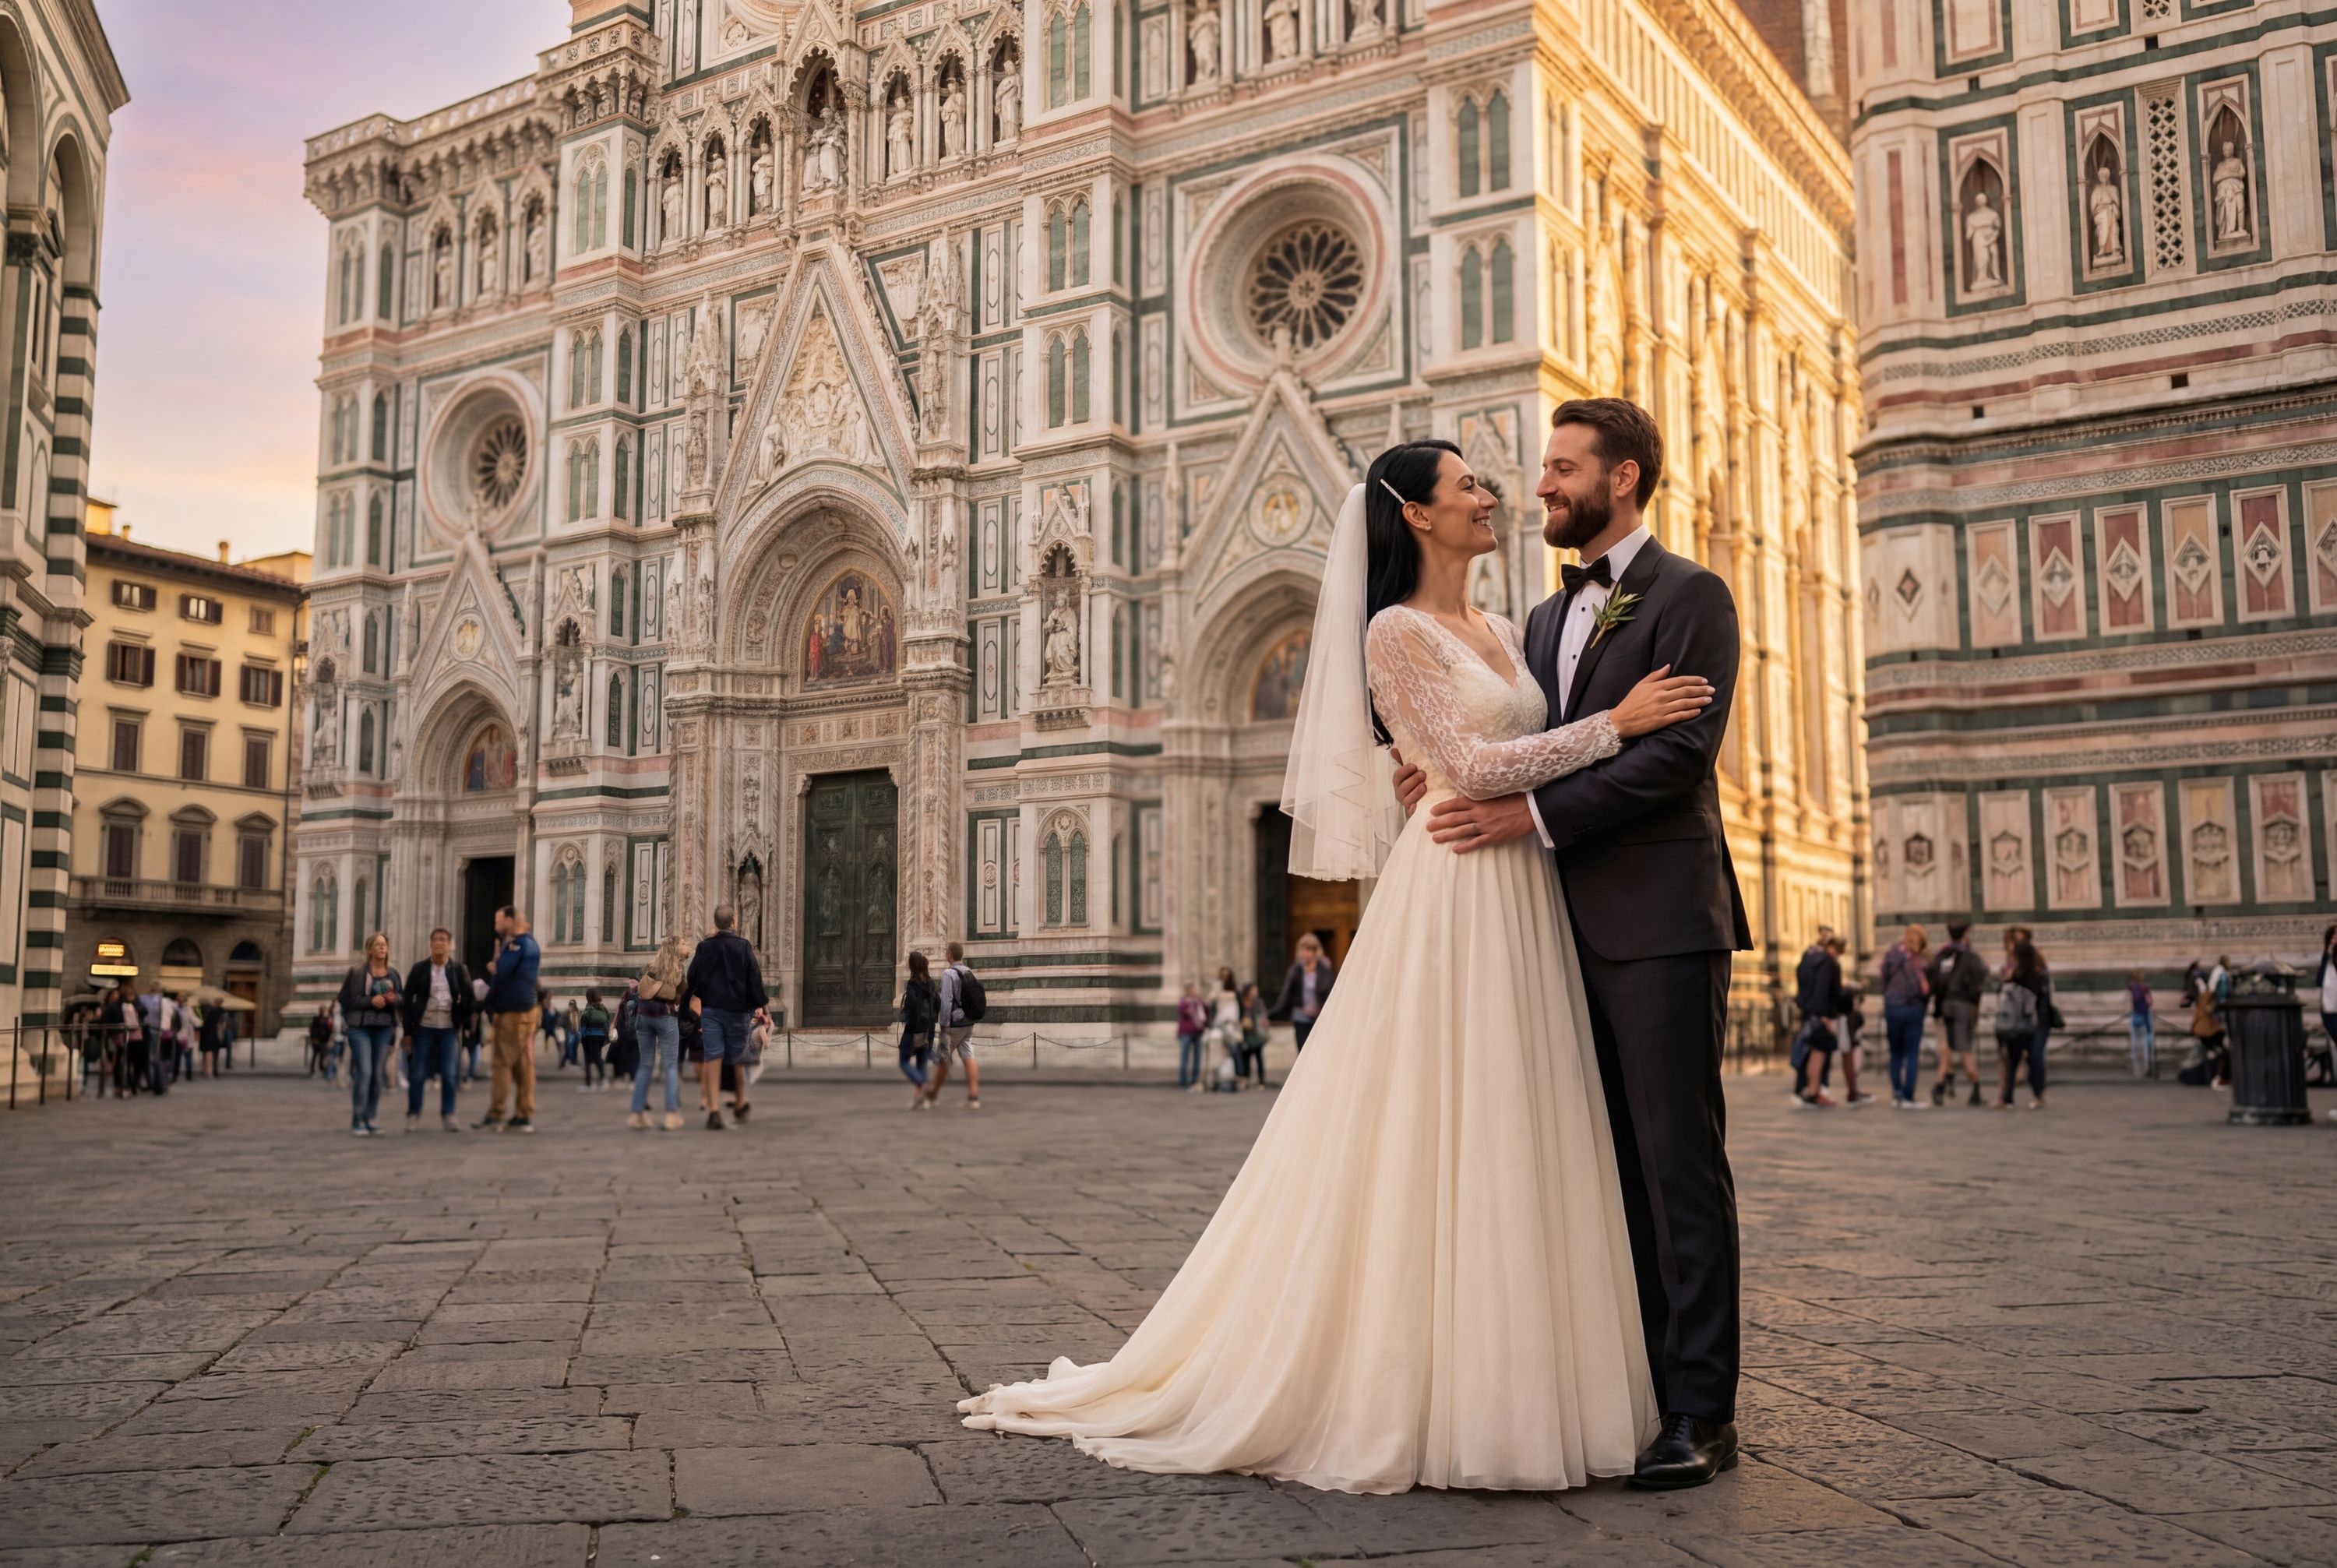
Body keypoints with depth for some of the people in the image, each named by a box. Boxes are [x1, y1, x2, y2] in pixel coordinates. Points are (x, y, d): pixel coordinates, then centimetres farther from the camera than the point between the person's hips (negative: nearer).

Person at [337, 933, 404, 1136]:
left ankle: (370, 1120, 10)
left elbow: (403, 1001, 17)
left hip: (384, 1028, 4)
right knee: (364, 1072, -13)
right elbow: (346, 999, -4)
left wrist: (396, 998, -5)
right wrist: (370, 1001, -15)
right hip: (361, 1028, -4)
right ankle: (357, 1121, -7)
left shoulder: (393, 974, 12)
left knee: (378, 1075, 4)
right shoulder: (356, 972, 0)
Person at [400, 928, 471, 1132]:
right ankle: (413, 1115, 13)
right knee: (418, 1074, 2)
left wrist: (462, 1023, -3)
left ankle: (448, 1115, 9)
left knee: (449, 1074, 0)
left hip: (449, 1029, 1)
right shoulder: (419, 969, 1)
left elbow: (467, 998, 3)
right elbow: (408, 1000, 1)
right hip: (424, 1028, -1)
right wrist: (408, 1030, -2)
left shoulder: (459, 969, 3)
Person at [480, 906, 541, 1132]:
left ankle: (495, 1116, -6)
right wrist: (494, 971, 1)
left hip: (512, 1011, -9)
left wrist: (489, 1004, 0)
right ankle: (524, 1116, 7)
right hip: (530, 1009, 9)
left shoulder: (516, 945, -12)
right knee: (524, 1065, 7)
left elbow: (502, 976, -13)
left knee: (501, 1063, -6)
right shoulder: (531, 944, 18)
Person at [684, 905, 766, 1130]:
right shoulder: (744, 946, -5)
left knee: (713, 1058, -3)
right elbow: (754, 978, -6)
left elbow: (693, 979, 7)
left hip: (710, 1008, 1)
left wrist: (696, 996, 25)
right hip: (737, 1008, -1)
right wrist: (760, 1004, 2)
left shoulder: (704, 947, 1)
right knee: (738, 1058, 13)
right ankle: (741, 1104, 27)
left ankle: (714, 1111, -12)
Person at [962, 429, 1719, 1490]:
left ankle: (1501, 1389, 17)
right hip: (1447, 904, -8)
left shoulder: (1506, 637, 19)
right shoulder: (1396, 633, -6)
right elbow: (1467, 766, -14)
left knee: (1507, 1147, 9)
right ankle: (1394, 1395, 6)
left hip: (1523, 911, 8)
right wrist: (1614, 723, -11)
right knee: (1429, 1141, -4)